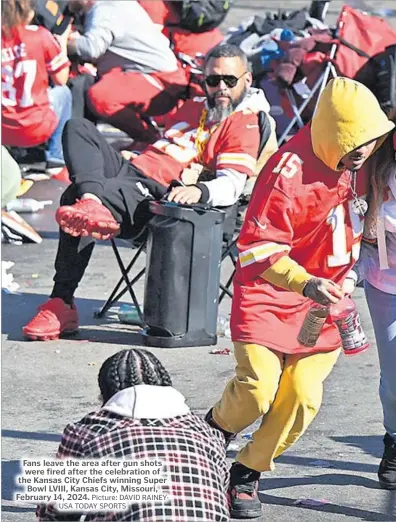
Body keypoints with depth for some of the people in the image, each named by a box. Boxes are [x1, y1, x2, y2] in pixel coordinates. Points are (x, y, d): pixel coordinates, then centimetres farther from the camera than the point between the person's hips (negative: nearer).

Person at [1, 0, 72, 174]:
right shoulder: (39, 36, -10)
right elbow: (61, 80, 2)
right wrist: (63, 45, 16)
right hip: (36, 130, -3)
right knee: (63, 92, 26)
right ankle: (56, 160, 23)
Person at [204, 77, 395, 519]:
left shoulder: (361, 160, -5)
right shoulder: (289, 172, -26)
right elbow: (257, 249, -22)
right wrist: (305, 283, -35)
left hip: (324, 294, 5)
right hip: (270, 290, -5)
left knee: (302, 395, -6)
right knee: (258, 390, -16)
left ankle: (247, 474, 14)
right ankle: (214, 429, 19)